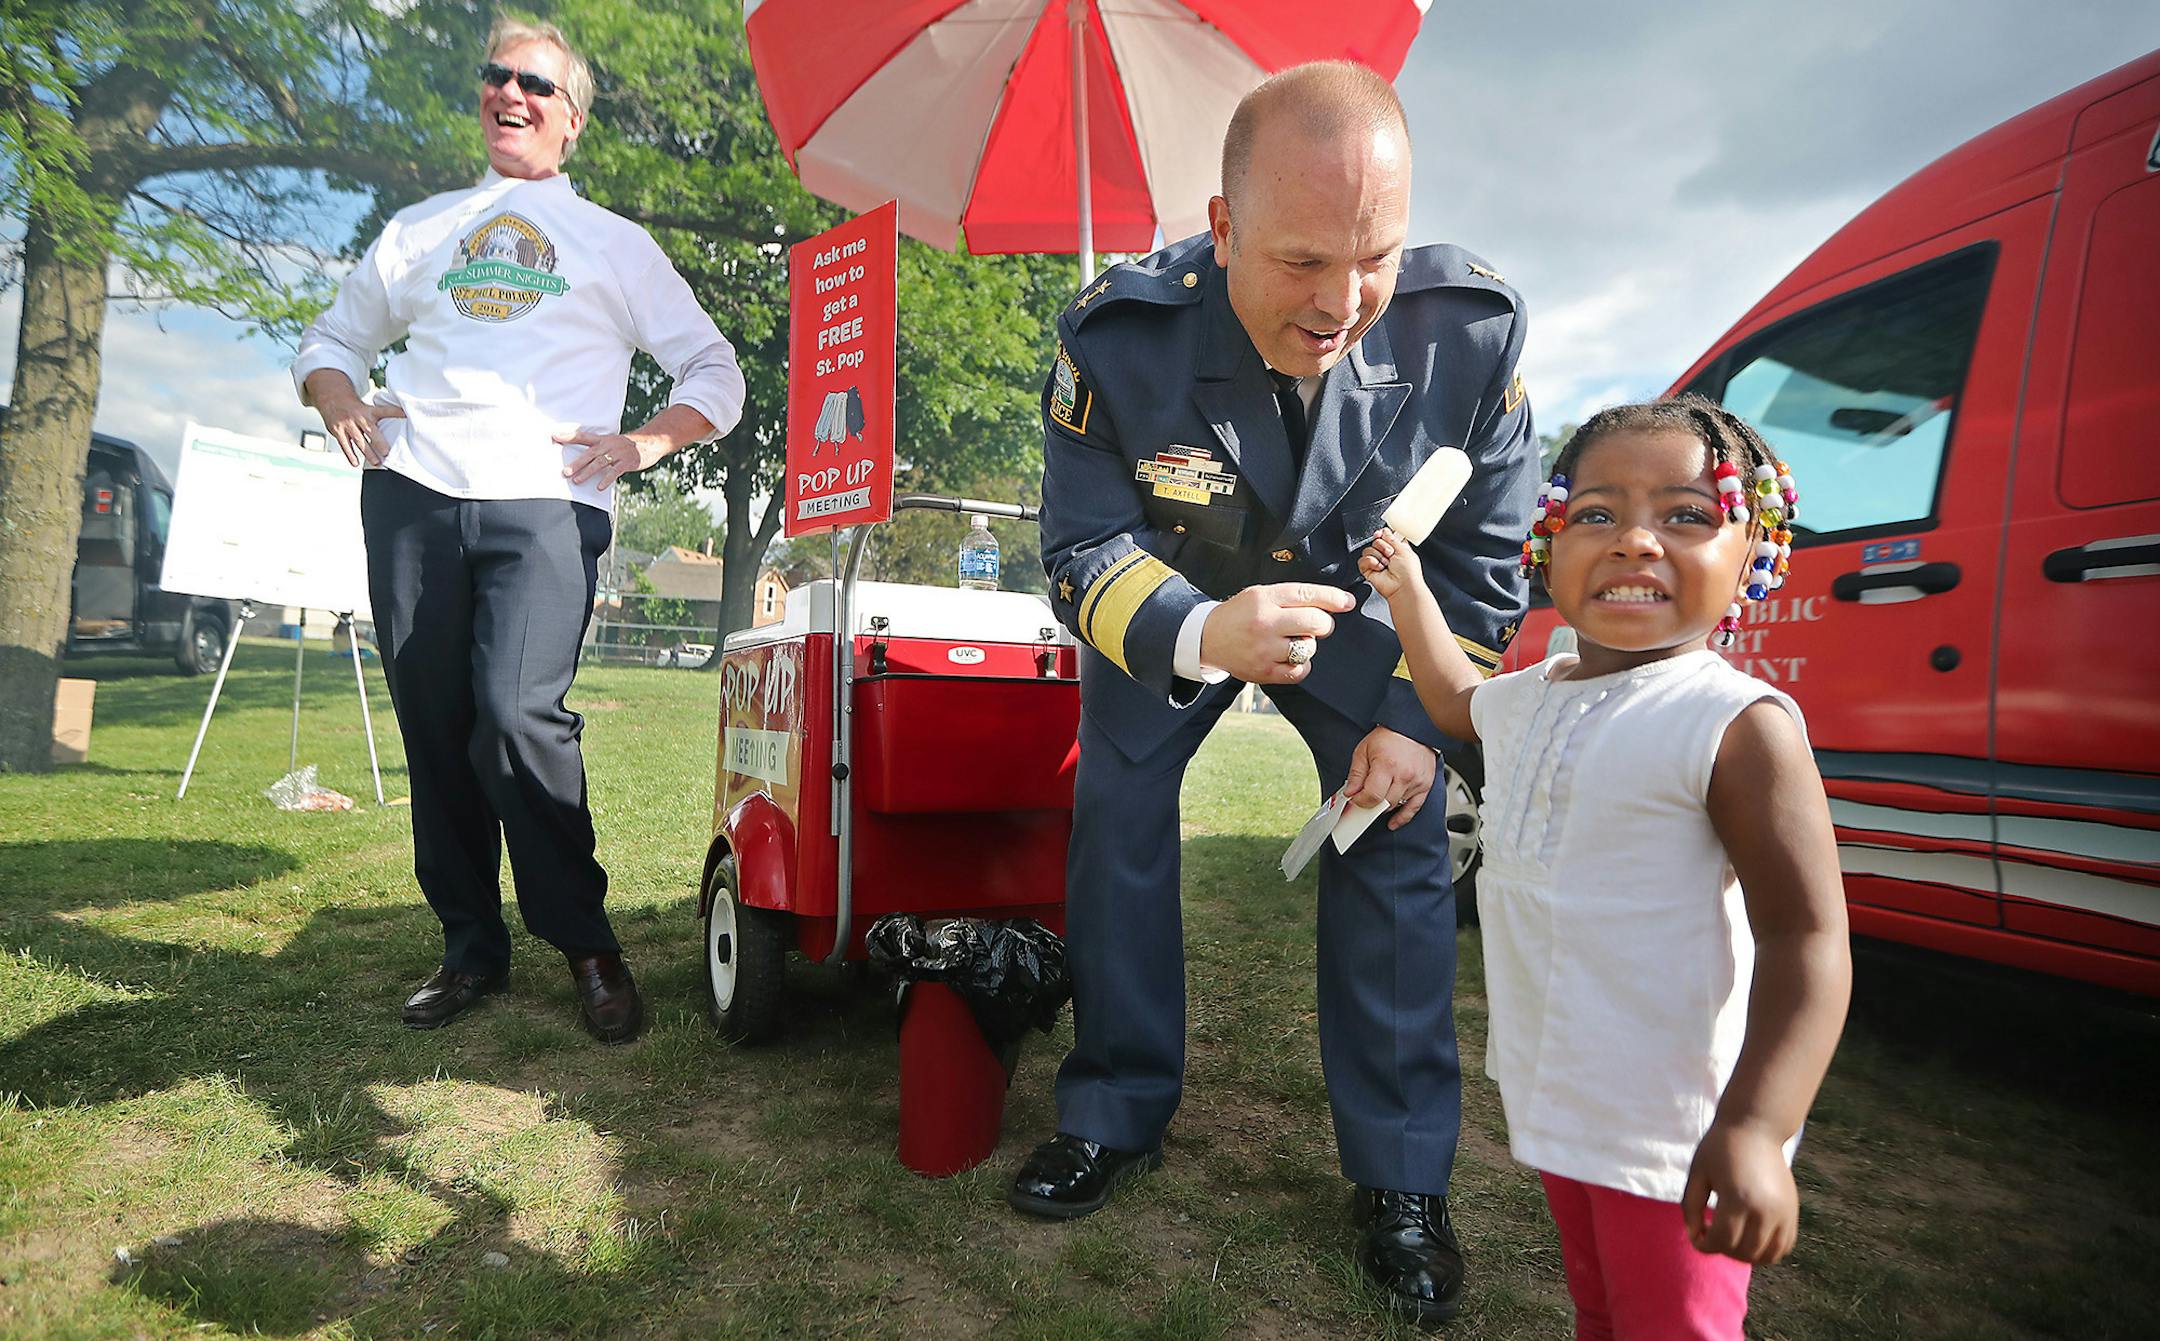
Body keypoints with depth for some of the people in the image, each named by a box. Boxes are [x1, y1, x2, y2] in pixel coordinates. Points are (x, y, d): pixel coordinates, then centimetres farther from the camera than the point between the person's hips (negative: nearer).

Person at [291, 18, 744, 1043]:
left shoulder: (614, 244, 17)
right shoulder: (420, 229, 25)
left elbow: (716, 374, 13)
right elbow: (330, 338, 30)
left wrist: (643, 443, -3)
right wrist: (342, 402, 7)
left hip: (543, 504, -3)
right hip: (412, 496, 4)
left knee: (518, 714, -21)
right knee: (435, 728, 1)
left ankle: (586, 945, -8)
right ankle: (470, 948, 14)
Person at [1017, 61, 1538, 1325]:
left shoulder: (1472, 328, -29)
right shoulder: (1119, 336, -33)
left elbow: (1481, 550, -13)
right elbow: (1086, 546, -24)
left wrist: (1416, 715, -14)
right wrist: (1200, 634, -45)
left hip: (1358, 602, 0)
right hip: (1168, 605, 0)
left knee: (1400, 843, -8)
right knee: (1113, 818, -2)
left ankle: (1403, 1175, 9)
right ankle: (1118, 1116, 18)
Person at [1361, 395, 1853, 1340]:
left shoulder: (1738, 723, -22)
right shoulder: (1528, 699, 2)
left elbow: (1807, 937, -26)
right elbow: (1457, 701, 27)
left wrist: (1752, 1128, -34)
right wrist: (1408, 591, 23)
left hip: (1671, 1123, -7)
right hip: (1554, 1094, 7)